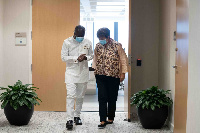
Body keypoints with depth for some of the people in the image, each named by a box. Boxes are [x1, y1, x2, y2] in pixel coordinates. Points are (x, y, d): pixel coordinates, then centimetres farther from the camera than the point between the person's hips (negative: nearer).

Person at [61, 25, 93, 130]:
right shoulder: (67, 42, -5)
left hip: (83, 73, 3)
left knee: (80, 96, 12)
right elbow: (63, 57, -6)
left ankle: (77, 116, 26)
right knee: (71, 95, -13)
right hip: (71, 73, -3)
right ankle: (69, 119, -14)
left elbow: (91, 55, 12)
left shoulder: (88, 42, 3)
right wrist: (77, 58, -18)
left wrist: (86, 57, -11)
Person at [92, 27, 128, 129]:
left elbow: (123, 59, -2)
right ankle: (102, 120, -4)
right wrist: (95, 69, 13)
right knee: (102, 98, -4)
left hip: (114, 76, -2)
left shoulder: (117, 46, -6)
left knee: (112, 98, 7)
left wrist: (123, 73, -4)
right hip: (100, 76, 3)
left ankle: (110, 118, 21)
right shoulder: (98, 46, 5)